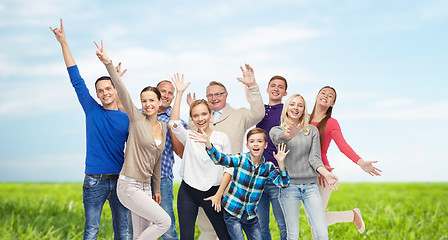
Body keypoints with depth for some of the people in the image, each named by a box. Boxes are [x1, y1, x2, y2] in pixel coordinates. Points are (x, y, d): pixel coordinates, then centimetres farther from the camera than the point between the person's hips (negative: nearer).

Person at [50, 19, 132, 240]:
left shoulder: (127, 119, 5)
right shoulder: (92, 111, 5)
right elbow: (76, 80, 1)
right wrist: (63, 43, -2)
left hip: (120, 180, 1)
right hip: (94, 181, -1)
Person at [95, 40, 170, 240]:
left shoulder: (163, 128, 11)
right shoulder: (136, 119, -5)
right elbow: (122, 91, -17)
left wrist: (156, 189, 22)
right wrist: (108, 64, -28)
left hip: (145, 186, 7)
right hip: (128, 186, -7)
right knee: (164, 221, -11)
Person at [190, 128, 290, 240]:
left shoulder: (268, 167, -1)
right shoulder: (241, 159, -12)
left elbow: (283, 183, -7)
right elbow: (221, 159, -28)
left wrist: (280, 163, -22)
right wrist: (208, 143, -46)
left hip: (251, 215, 4)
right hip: (232, 212, -4)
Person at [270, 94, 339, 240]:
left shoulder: (312, 131, 13)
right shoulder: (276, 130, 6)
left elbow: (314, 158, 5)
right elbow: (278, 138, -19)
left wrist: (326, 173, -17)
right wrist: (289, 134, -44)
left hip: (310, 185, 2)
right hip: (289, 186, -1)